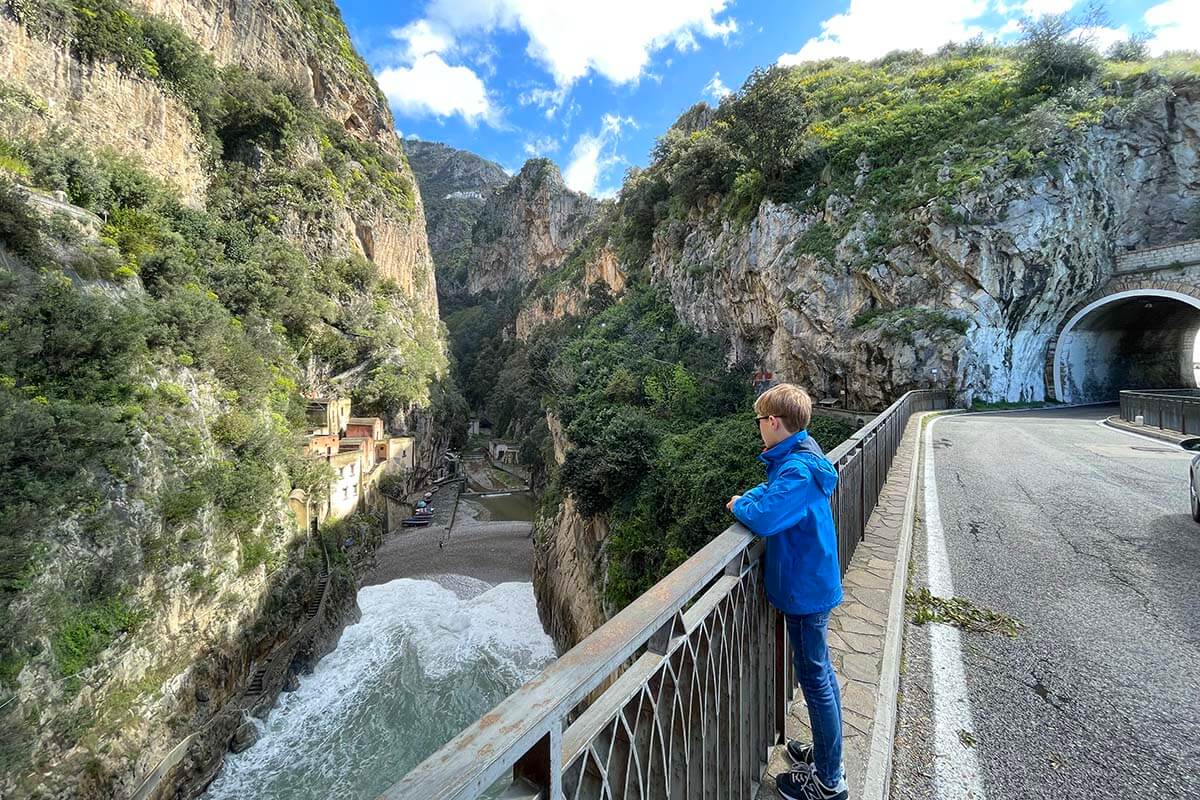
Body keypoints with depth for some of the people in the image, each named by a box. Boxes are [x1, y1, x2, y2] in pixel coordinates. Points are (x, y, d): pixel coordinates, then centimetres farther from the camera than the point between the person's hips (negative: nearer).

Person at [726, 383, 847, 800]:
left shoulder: (798, 470, -27)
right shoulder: (800, 457, 4)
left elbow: (763, 519, -36)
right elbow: (771, 491, 14)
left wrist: (739, 506, -16)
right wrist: (748, 499, -4)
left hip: (805, 589, -10)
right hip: (812, 582, 10)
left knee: (815, 678, 7)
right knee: (820, 670, 23)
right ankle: (827, 753, 43)